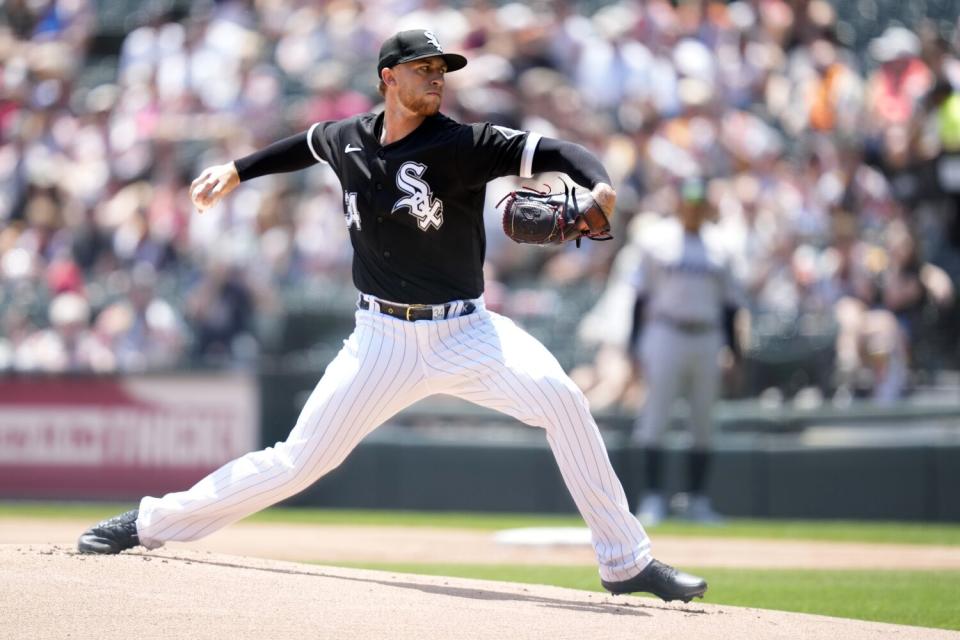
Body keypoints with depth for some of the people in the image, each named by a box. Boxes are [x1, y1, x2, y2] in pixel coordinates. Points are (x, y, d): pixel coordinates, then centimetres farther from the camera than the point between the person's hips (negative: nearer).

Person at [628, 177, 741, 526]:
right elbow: (642, 294, 2)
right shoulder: (658, 240, 2)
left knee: (703, 424, 5)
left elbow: (728, 301, 13)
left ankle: (698, 498, 11)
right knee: (655, 416, -8)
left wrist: (734, 349, 7)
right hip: (666, 336, -3)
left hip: (707, 340, 3)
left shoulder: (718, 246, 10)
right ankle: (653, 498, -7)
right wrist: (636, 343, -5)